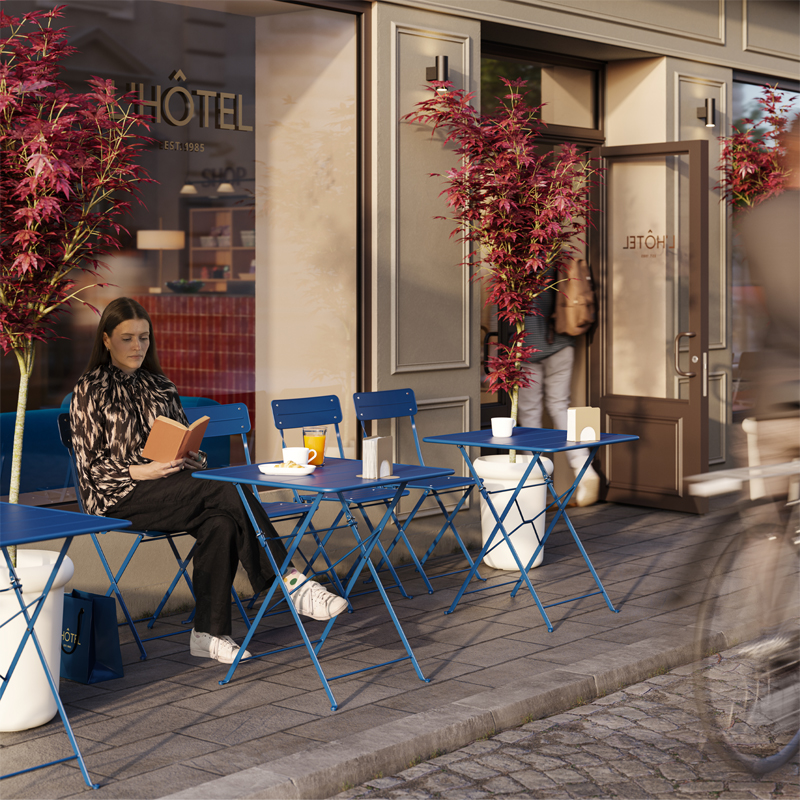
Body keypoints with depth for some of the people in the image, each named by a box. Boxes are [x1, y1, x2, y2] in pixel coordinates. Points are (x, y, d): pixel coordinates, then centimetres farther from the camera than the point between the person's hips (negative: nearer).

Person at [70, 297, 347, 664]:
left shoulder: (159, 386, 18)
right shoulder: (91, 391, 2)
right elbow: (91, 464, -3)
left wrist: (191, 458, -6)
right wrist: (142, 471, -19)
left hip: (172, 489, 6)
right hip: (120, 496, -5)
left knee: (219, 523, -30)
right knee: (227, 491, -29)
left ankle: (208, 633, -28)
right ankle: (291, 582, -31)